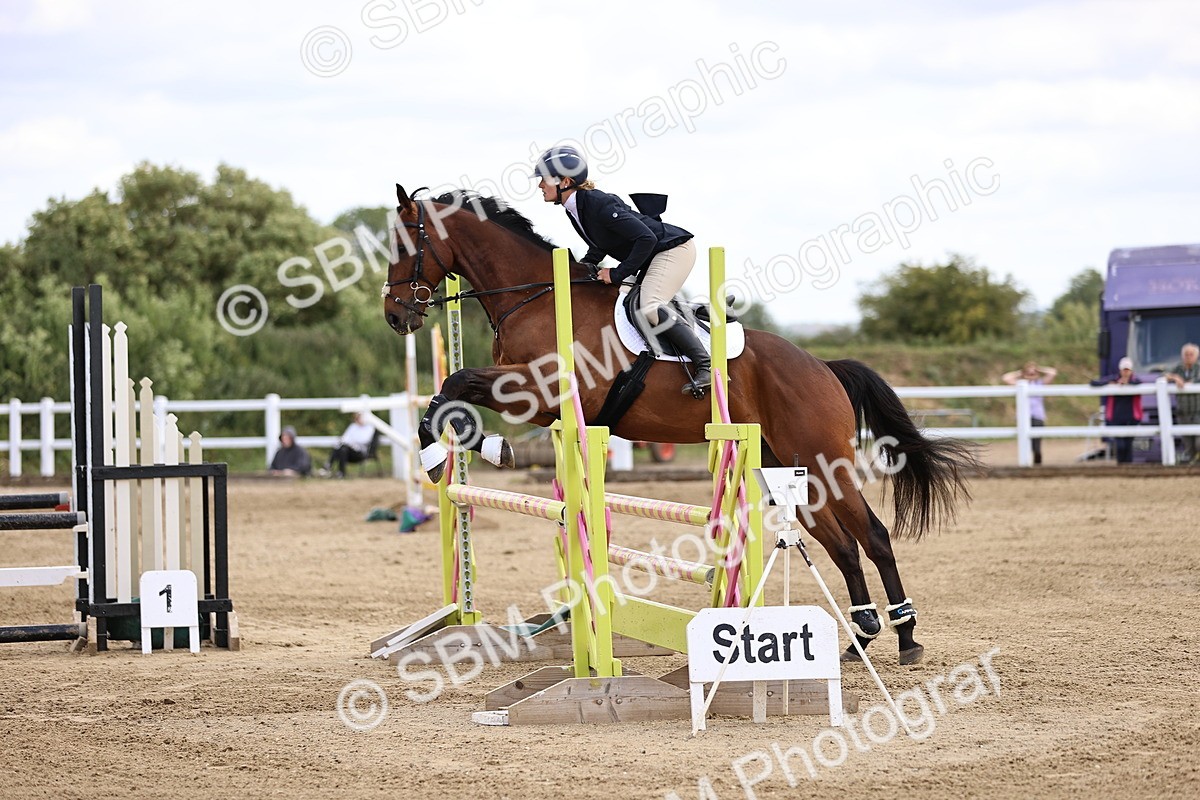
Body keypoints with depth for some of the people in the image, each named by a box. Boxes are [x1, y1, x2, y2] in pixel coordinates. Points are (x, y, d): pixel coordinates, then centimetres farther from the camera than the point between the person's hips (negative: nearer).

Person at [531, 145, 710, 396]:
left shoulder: (599, 204, -27)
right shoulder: (574, 208, 1)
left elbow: (646, 238, -30)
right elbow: (601, 245, 17)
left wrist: (618, 274, -24)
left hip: (674, 249, -10)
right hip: (651, 259, 10)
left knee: (650, 309, -26)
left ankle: (706, 366, -25)